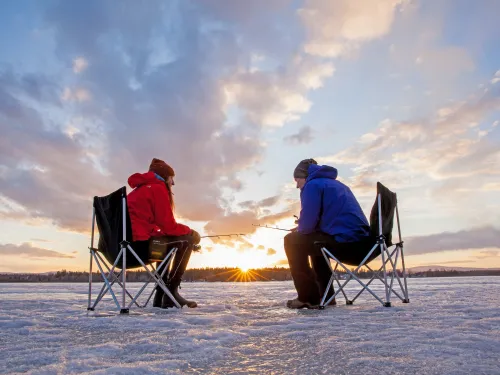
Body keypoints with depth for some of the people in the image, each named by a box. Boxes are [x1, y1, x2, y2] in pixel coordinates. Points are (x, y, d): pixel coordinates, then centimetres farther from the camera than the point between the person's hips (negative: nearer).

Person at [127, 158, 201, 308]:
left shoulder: (140, 188, 27)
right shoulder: (158, 187, -2)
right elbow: (168, 225, -8)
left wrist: (184, 230, 18)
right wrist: (190, 231, 9)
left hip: (129, 242, 10)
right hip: (140, 242, -10)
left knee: (167, 242, 30)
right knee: (187, 239, 0)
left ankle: (161, 295, 22)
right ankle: (171, 292, 1)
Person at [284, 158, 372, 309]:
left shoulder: (312, 185, -3)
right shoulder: (335, 183, 25)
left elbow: (308, 223, -12)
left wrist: (299, 229, 11)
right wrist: (302, 228, 26)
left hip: (345, 239, -10)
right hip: (359, 238, 10)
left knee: (292, 241, 3)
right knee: (314, 241, 32)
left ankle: (308, 297, 3)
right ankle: (326, 295, 27)